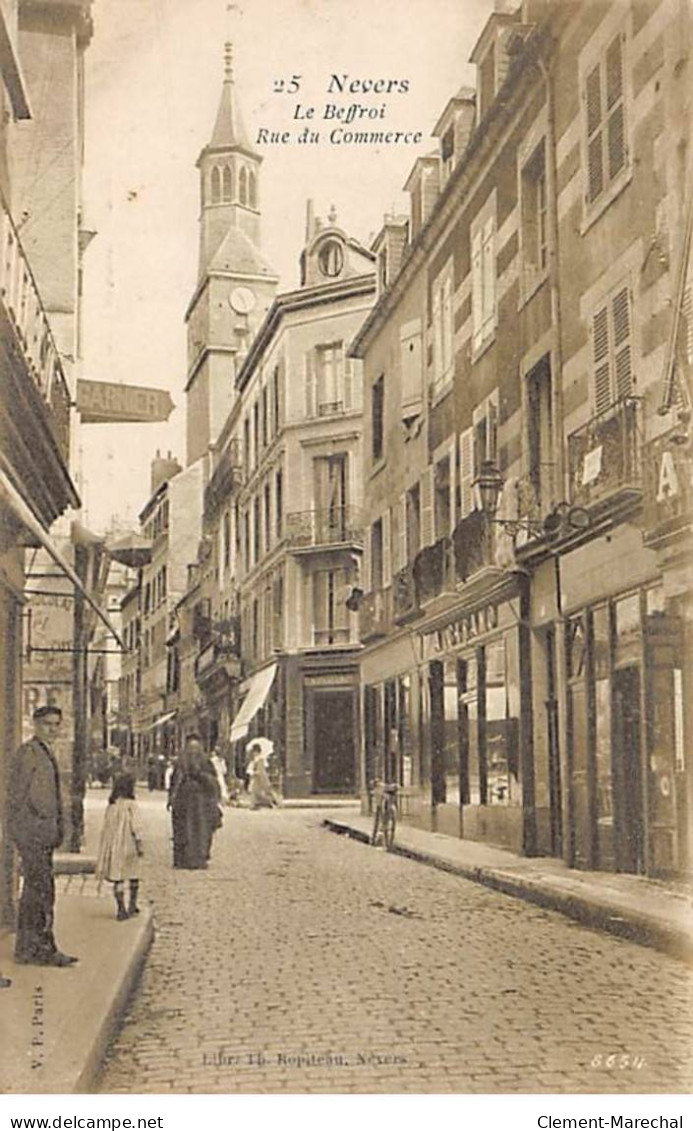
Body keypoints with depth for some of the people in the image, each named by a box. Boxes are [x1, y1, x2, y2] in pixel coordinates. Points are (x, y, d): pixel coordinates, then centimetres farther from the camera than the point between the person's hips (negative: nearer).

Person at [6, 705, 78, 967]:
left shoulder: (47, 753, 18)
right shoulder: (27, 752, -11)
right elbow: (16, 795, -15)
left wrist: (56, 830, 19)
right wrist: (22, 833, -18)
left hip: (45, 831, 10)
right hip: (31, 830, -10)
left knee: (34, 888, 10)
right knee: (42, 887, -10)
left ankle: (28, 948, 15)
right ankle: (42, 948, -7)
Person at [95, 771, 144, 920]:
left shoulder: (111, 805, 3)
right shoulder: (131, 805, -12)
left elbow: (106, 826, 7)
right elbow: (136, 826, -15)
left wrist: (108, 847, 15)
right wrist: (139, 843, -12)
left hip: (114, 845, 3)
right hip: (129, 845, -3)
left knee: (117, 877, 5)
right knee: (133, 876, 16)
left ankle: (121, 909, 2)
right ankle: (132, 905, 22)